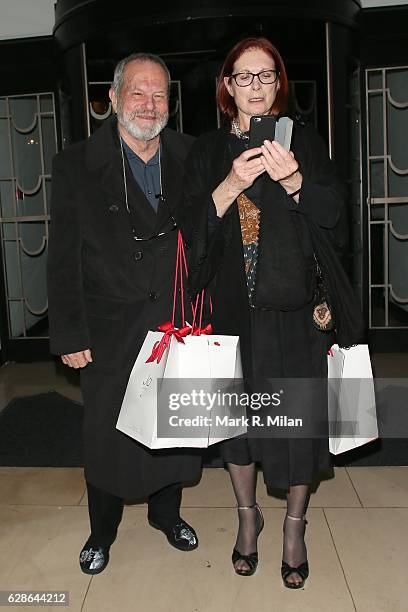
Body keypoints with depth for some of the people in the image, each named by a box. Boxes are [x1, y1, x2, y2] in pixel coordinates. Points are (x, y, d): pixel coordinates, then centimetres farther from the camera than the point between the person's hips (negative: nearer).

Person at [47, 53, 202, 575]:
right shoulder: (76, 165, -4)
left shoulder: (191, 158, 2)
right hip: (110, 331, -2)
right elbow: (63, 259, -5)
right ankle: (102, 532, 37)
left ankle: (166, 512, 43)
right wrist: (69, 335, -7)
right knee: (107, 434, 12)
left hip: (178, 324, 2)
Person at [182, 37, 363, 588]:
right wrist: (232, 184, -19)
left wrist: (294, 179, -22)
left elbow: (333, 213, -4)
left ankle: (294, 526, 28)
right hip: (233, 308, 1)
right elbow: (194, 227, -3)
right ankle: (247, 514, 35)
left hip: (294, 307, -1)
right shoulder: (207, 151, 7)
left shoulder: (304, 140, 4)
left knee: (298, 414, 4)